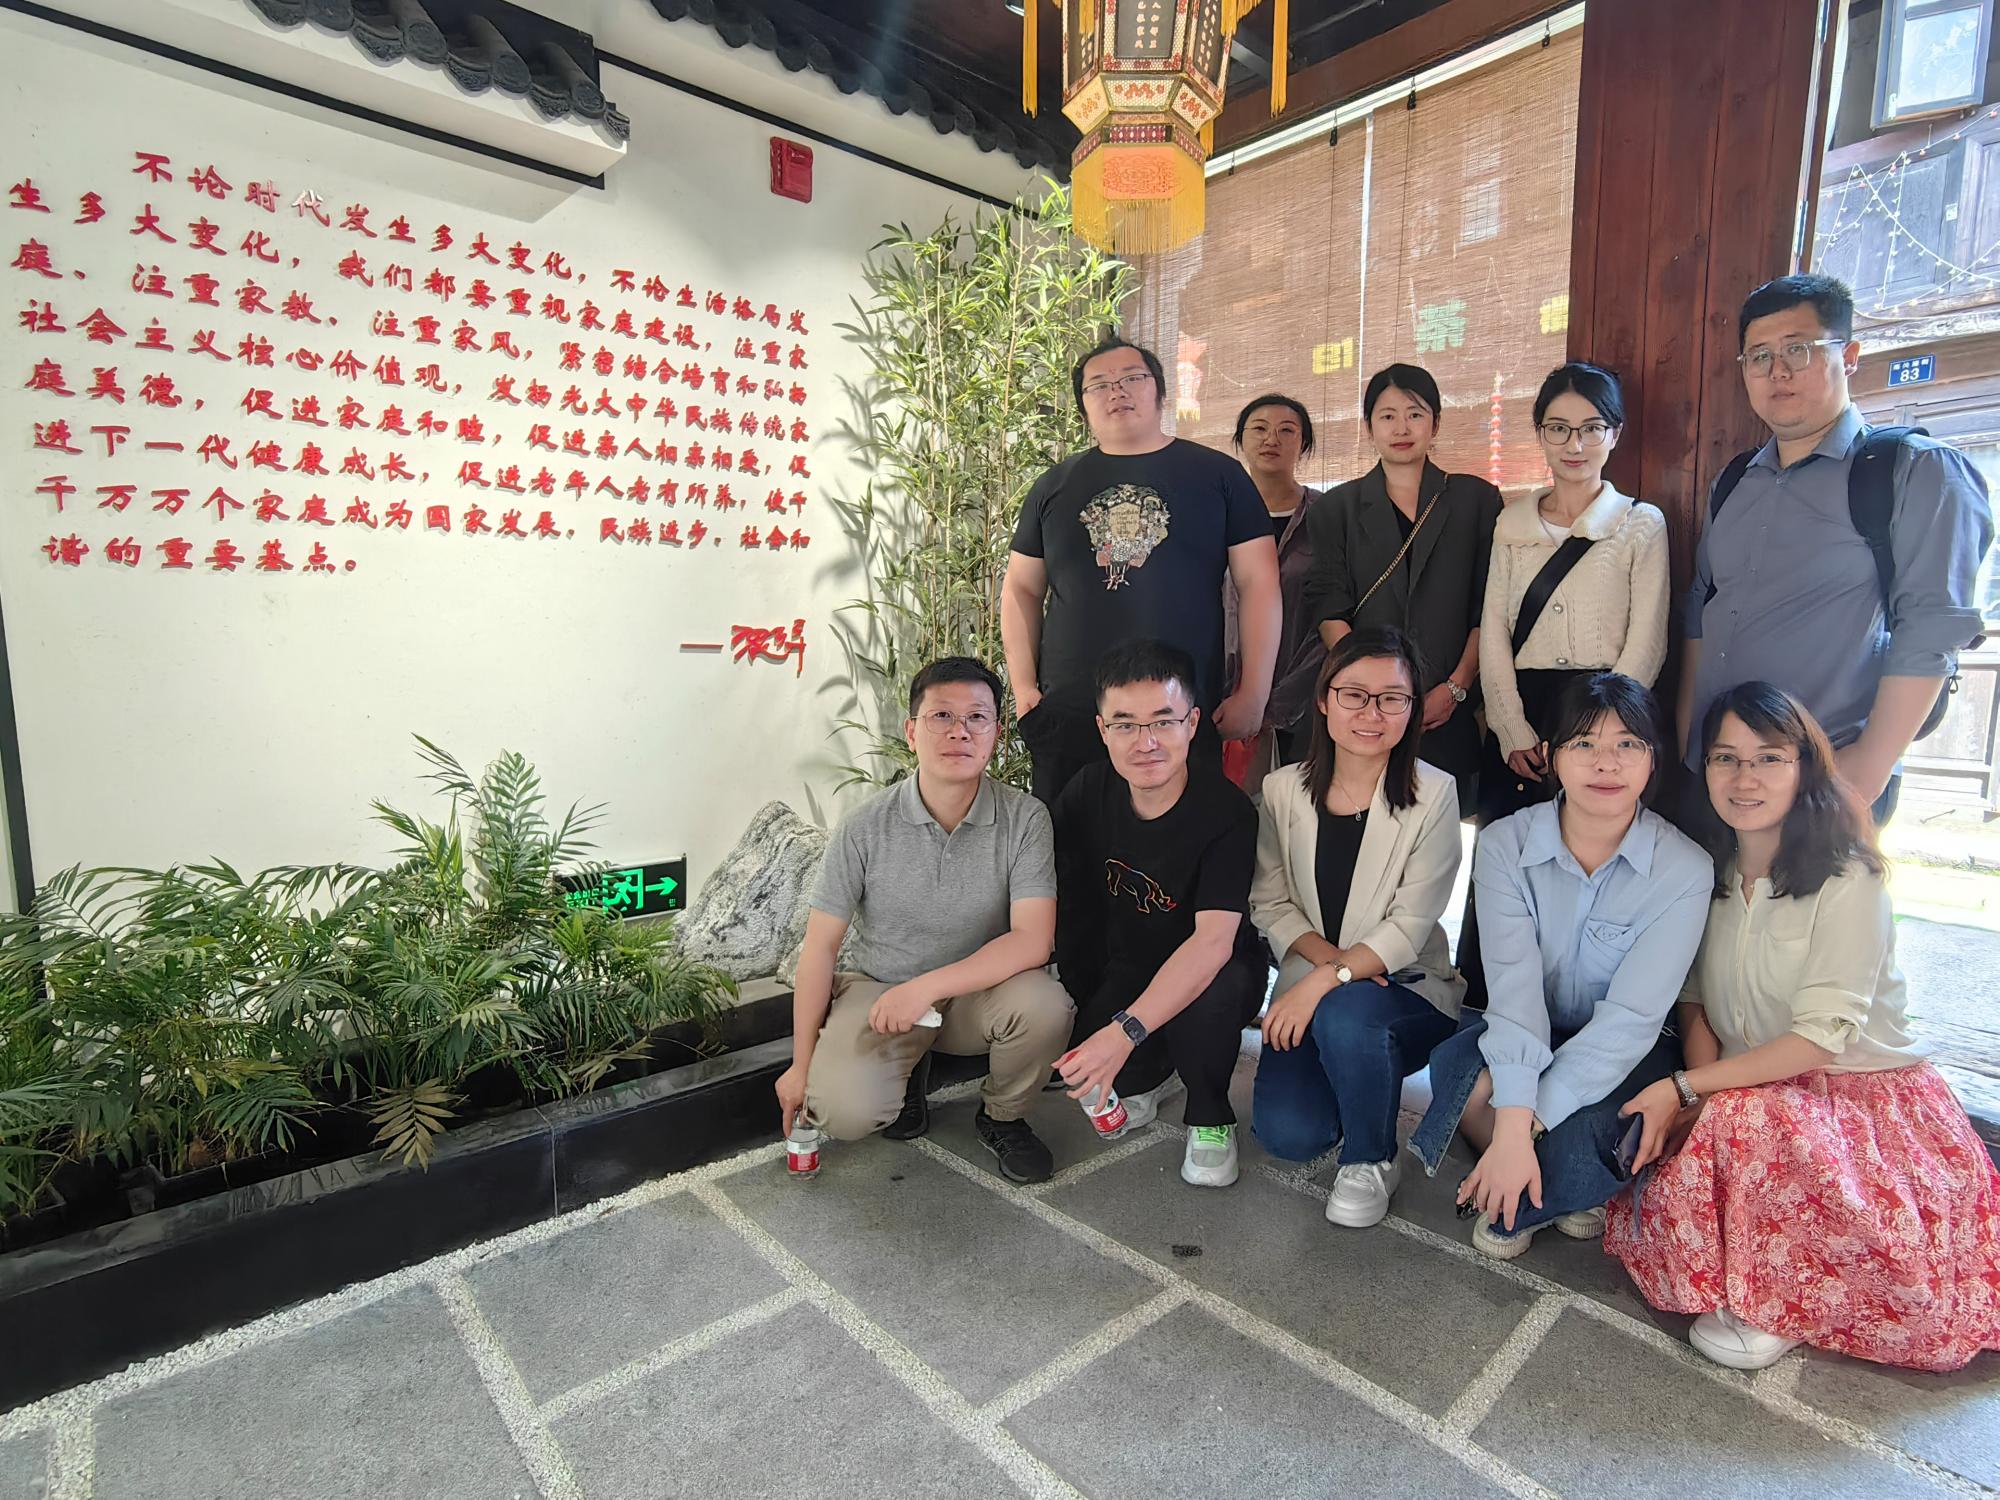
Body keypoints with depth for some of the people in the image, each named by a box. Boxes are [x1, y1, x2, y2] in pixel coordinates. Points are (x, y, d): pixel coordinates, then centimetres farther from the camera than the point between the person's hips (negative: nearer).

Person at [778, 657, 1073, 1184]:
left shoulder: (1025, 819, -14)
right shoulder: (865, 828, -14)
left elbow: (1033, 941, -21)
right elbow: (820, 947, -7)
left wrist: (926, 987, -28)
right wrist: (801, 1064, -3)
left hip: (980, 990, 1)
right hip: (879, 989, 0)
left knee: (1045, 1006, -31)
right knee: (844, 1109, -27)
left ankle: (1002, 1117, 3)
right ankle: (907, 1072, 12)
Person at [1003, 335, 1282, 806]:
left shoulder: (1218, 475, 6)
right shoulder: (1055, 487, 12)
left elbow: (1258, 583, 3)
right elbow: (1021, 589, 13)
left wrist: (1253, 694, -4)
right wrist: (1023, 688, 3)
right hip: (1068, 713, 2)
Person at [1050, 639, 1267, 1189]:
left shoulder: (1227, 811, -26)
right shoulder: (1088, 792, -11)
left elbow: (1214, 939, -36)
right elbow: (1056, 889, -1)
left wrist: (1125, 1031, -45)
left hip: (1210, 974, -3)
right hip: (1125, 968, 3)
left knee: (1208, 998, -37)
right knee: (1071, 1049, -24)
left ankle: (1211, 1120, -4)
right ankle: (1148, 1073, 14)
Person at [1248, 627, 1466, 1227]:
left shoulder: (1433, 794, -10)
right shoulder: (1283, 790, -1)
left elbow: (1410, 927, -14)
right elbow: (1270, 903, 0)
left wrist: (1330, 979, -26)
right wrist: (1326, 954, -17)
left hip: (1409, 988, -2)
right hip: (1310, 988, 3)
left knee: (1345, 1015, -37)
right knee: (1287, 1133, -17)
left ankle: (1371, 1160, -6)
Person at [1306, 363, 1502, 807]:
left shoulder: (1476, 499, 11)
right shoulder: (1337, 506, 11)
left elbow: (1489, 610, 5)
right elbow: (1329, 611, 1)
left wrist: (1456, 688, -7)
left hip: (1450, 715, 1)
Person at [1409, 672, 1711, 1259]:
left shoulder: (1684, 870, -17)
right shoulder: (1504, 845, -14)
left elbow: (1632, 1017, -23)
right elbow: (1513, 985, -23)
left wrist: (1526, 1127, -29)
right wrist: (1511, 1125, -33)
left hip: (1625, 1054, -1)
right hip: (1524, 1036, 2)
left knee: (1576, 1138, -33)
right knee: (1454, 1070, -31)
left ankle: (1510, 1206, 4)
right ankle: (1559, 1191, 0)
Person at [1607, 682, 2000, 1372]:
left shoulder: (1848, 883, -15)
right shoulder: (1707, 874, 2)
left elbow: (1821, 1036, -19)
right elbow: (1695, 1002, 4)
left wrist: (1685, 1090, -22)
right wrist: (1696, 1095, -14)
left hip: (1860, 1094, -5)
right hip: (1751, 1095, 5)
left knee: (1748, 1121, -34)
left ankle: (1778, 1304, -12)